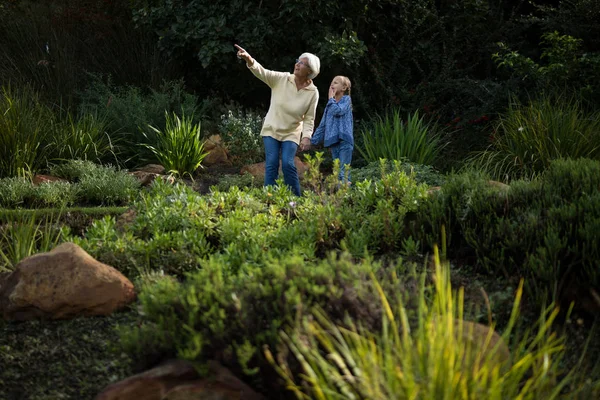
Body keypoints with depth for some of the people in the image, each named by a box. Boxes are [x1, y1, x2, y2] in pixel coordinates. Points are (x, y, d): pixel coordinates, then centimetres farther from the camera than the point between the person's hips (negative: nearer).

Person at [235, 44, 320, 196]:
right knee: (272, 164, -10)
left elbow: (309, 118, -5)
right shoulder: (281, 79, -9)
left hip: (291, 134, -1)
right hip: (271, 130, 1)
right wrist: (249, 59, -40)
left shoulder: (312, 92, -9)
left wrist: (307, 137, -19)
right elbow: (262, 72, -21)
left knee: (288, 164, -17)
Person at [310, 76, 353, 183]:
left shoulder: (346, 100, 2)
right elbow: (323, 123, 21)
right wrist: (314, 139, 17)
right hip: (333, 140, 6)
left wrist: (331, 98, -3)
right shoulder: (330, 104, 19)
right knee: (337, 169, 6)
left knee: (344, 170, -13)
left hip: (344, 139, -6)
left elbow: (337, 111, -19)